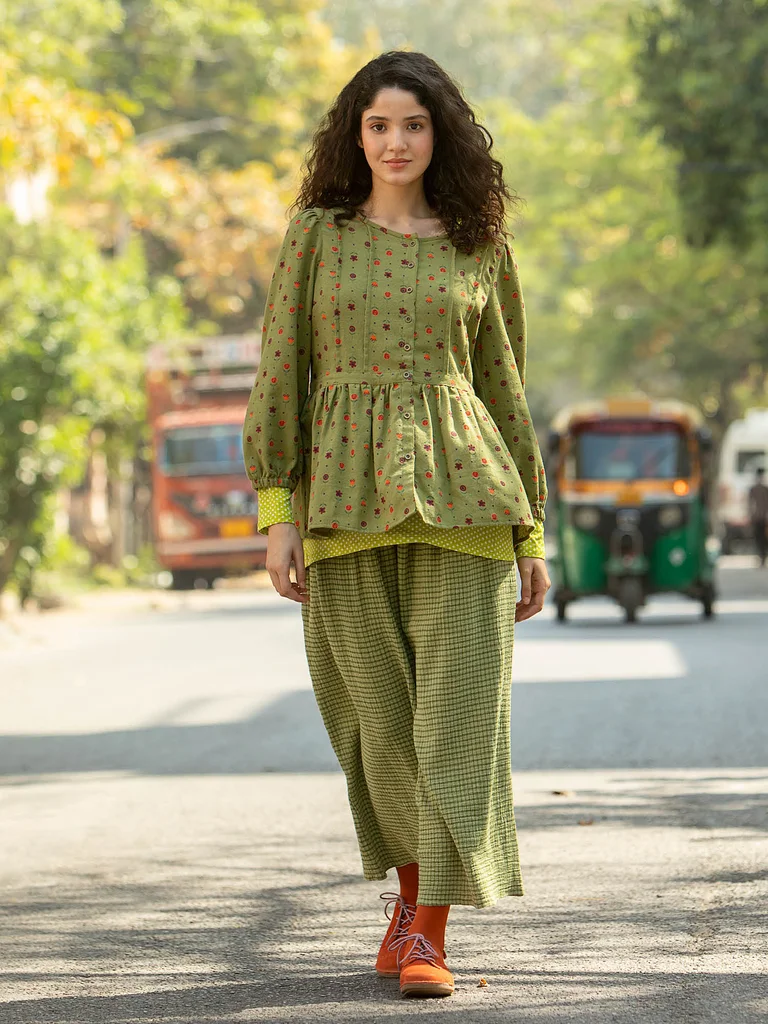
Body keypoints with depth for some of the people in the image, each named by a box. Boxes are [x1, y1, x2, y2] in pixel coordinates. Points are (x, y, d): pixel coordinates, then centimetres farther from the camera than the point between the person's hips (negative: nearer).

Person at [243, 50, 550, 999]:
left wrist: (531, 533, 10)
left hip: (458, 493, 0)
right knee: (381, 715, 5)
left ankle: (428, 934, -8)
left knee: (455, 706, -9)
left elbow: (505, 388, 13)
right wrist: (276, 511, -4)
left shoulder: (478, 248, 9)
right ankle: (410, 887, 28)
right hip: (346, 497, 0)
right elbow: (279, 376, 5)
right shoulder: (316, 235, 6)